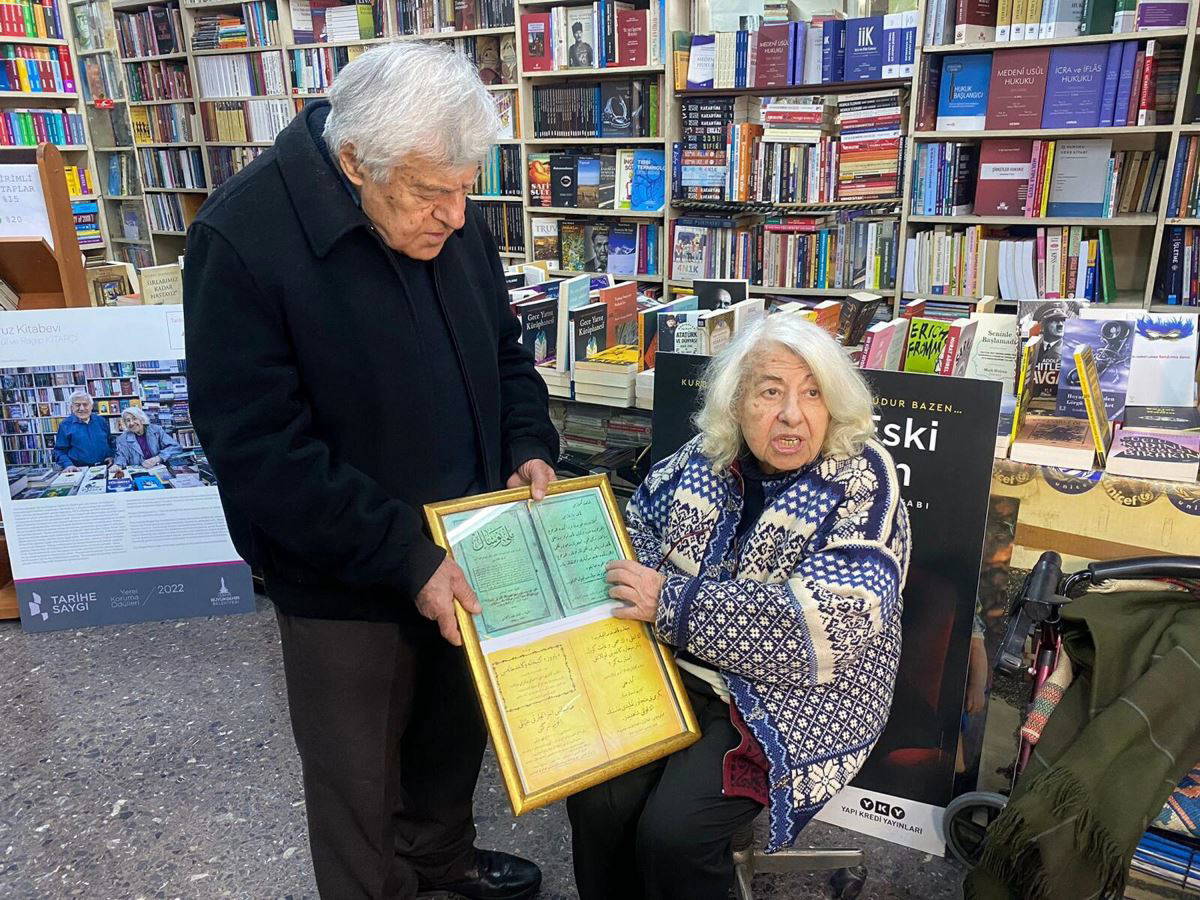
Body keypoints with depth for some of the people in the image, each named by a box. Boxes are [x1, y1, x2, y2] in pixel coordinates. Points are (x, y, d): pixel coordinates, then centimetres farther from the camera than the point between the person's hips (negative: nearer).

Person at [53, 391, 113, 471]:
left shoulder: (101, 421, 16)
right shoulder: (65, 425, 7)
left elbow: (110, 442, 26)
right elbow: (60, 450, 6)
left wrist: (111, 456, 8)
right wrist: (68, 465, -11)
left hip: (105, 467, 3)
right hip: (80, 470, -3)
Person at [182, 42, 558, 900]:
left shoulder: (453, 219, -3)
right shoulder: (244, 240, -22)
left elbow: (504, 352, 10)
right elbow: (261, 452, -23)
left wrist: (529, 448, -8)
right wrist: (404, 557, -26)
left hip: (465, 551, 6)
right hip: (344, 581, -6)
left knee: (457, 725, 26)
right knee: (361, 776, 14)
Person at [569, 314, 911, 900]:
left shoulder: (861, 481, -15)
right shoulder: (705, 458, 0)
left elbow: (832, 620, -26)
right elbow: (638, 520, 18)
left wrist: (672, 604, -23)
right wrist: (636, 582, -6)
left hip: (795, 699, -4)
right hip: (679, 673, 5)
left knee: (671, 834, -18)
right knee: (596, 801, -12)